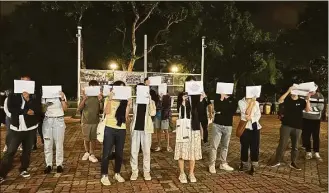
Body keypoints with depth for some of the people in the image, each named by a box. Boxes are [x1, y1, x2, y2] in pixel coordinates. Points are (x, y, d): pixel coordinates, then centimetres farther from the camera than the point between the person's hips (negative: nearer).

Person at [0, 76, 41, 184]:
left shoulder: (33, 96, 3)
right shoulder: (13, 95, 2)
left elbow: (37, 110, -9)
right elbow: (11, 109, -11)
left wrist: (28, 99, -19)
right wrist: (26, 111, -16)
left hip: (30, 128, 1)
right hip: (16, 128, -1)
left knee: (27, 151, 10)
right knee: (10, 151, -4)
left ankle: (23, 169, 25)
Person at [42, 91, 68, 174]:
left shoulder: (61, 95, 0)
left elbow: (65, 109, -6)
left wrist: (62, 98, -16)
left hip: (59, 121, -1)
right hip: (47, 121, 1)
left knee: (59, 144, 2)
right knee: (47, 144, 3)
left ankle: (59, 164, 12)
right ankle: (48, 164, 13)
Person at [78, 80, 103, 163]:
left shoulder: (99, 97, -1)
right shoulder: (85, 96, -4)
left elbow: (101, 109, -4)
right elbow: (79, 109, -10)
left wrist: (100, 101, -21)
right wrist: (84, 99, -23)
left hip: (95, 121, 0)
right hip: (86, 121, 0)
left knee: (93, 139, 7)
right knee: (86, 139, 10)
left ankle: (91, 155, 19)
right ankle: (87, 152, 33)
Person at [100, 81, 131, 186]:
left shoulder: (125, 101, 8)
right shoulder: (109, 99, 2)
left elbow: (126, 117, 1)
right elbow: (107, 112, -15)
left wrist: (128, 105, -8)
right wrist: (110, 99, -19)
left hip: (121, 130, 3)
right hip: (110, 128, -3)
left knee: (119, 153, 11)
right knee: (106, 153, 0)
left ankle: (117, 173, 26)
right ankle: (104, 176, 12)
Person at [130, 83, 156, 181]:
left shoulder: (150, 102, 3)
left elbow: (152, 113, -15)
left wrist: (150, 100, -16)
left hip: (146, 129, -1)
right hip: (135, 128, 1)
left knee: (146, 151, 6)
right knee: (134, 151, 3)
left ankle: (147, 171, 19)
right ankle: (134, 171, 16)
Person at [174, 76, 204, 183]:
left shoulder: (197, 96, 4)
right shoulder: (181, 95, -1)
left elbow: (201, 111, -5)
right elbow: (179, 111, -9)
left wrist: (201, 100, -19)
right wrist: (183, 102, -25)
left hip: (195, 126, 2)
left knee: (193, 150, 8)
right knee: (182, 150, 1)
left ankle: (191, 173, 22)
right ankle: (182, 174, 16)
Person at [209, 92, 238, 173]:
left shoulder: (233, 100, 5)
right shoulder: (217, 98, 2)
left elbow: (232, 112, -10)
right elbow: (217, 109, -15)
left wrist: (221, 112, -13)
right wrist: (221, 99, -16)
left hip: (228, 126, 2)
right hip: (217, 125, -2)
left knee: (225, 146, 12)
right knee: (214, 146, -3)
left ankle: (223, 164, 24)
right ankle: (212, 165, 4)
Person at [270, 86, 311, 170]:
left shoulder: (302, 101, 5)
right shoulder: (287, 99, 0)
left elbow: (307, 110, -8)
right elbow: (280, 100, -20)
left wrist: (308, 98, -16)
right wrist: (288, 91, -24)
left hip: (297, 127, 2)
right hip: (286, 126, -2)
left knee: (295, 146, 10)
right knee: (282, 144, 0)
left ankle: (293, 163, 22)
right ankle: (277, 161, 10)